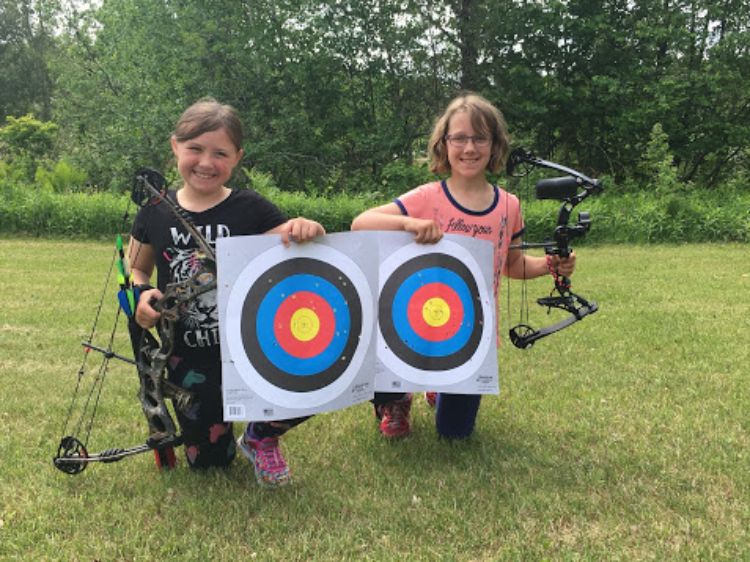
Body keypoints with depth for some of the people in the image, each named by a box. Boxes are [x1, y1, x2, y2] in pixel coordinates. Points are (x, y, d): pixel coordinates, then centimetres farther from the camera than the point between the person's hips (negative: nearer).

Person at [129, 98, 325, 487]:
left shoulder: (250, 209, -8)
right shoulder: (156, 213, -3)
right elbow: (136, 269, 12)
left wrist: (308, 231, -33)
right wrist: (141, 294, -11)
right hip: (190, 358, 1)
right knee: (208, 462, 9)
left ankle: (260, 438, 8)